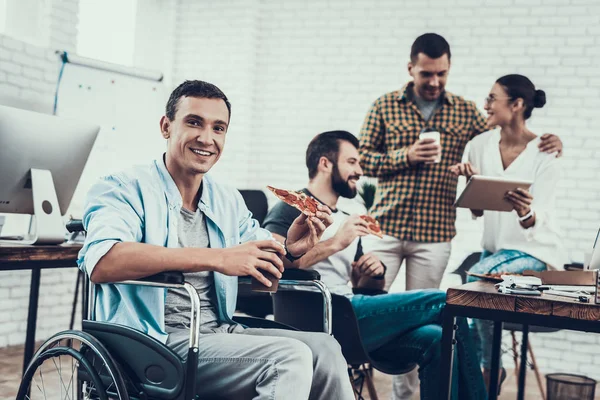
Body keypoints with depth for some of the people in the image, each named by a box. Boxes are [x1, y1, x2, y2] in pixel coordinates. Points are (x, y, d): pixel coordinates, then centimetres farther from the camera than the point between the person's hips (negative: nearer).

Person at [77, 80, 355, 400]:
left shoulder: (228, 201, 16)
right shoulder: (124, 189, -7)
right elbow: (102, 263, -27)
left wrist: (290, 249, -6)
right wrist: (216, 258, -30)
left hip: (219, 332, 7)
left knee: (324, 348, -11)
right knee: (289, 358, -22)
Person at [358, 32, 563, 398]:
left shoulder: (465, 112, 7)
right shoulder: (385, 106, 4)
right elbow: (362, 158, 3)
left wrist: (544, 144, -4)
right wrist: (406, 156, -12)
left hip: (435, 234, 1)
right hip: (387, 226, -1)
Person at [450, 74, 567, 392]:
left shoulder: (544, 153, -13)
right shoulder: (481, 144, 0)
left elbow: (538, 223, -21)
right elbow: (477, 211, 5)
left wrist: (526, 213, -44)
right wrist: (472, 181, -15)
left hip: (534, 251, -5)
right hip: (494, 247, 5)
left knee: (477, 279, -27)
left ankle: (488, 367, -6)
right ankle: (489, 369, 4)